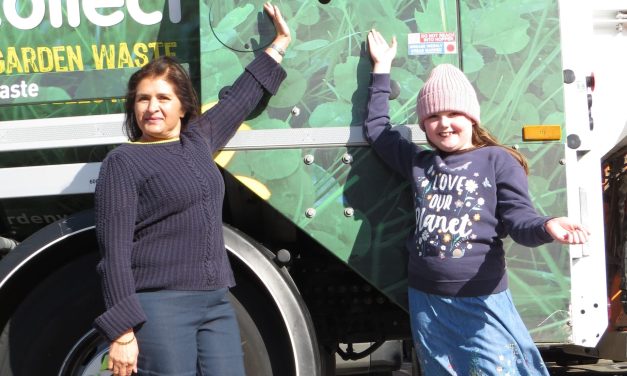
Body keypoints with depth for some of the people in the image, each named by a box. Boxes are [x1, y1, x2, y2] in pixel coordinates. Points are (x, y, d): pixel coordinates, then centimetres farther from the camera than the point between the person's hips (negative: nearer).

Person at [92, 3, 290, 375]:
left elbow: (242, 97, 28)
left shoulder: (198, 139, 13)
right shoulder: (124, 162, -5)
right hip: (160, 306, -6)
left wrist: (279, 44, 37)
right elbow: (115, 252, -10)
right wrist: (122, 331, -16)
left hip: (217, 303, 6)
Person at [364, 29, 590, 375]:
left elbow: (517, 218, -7)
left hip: (481, 301, -4)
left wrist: (546, 227, -30)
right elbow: (376, 129, 22)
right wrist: (382, 70, 23)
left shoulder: (498, 161, -1)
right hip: (426, 300, 5)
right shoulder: (419, 162, 11)